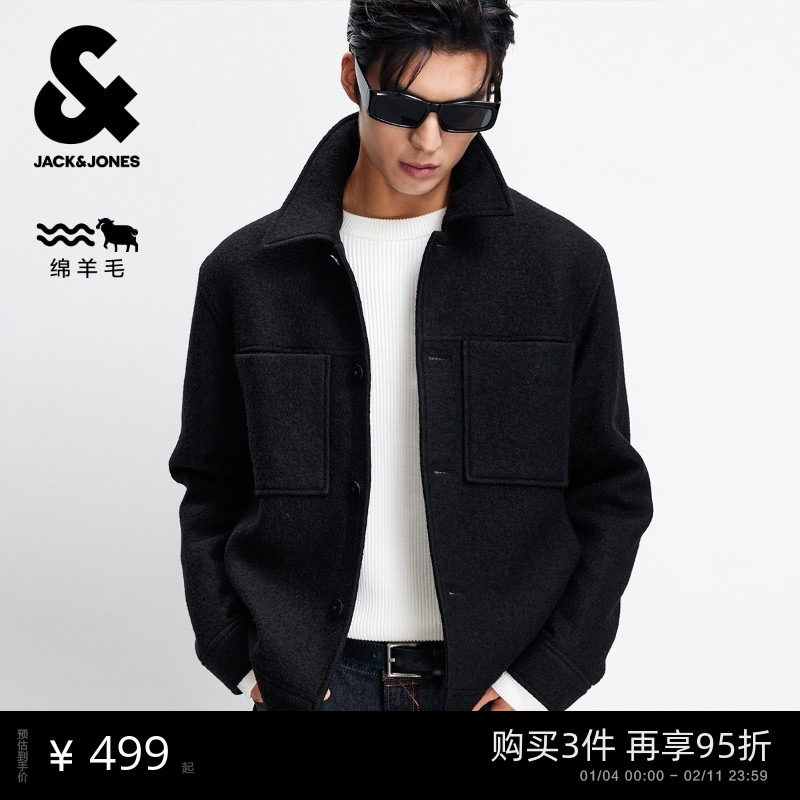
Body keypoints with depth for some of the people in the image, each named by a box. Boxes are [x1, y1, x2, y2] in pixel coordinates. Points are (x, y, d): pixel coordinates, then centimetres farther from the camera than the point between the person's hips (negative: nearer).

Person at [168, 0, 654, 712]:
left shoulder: (566, 265, -4)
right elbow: (213, 489, 4)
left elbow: (611, 494, -1)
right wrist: (244, 659, -3)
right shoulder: (247, 272, -3)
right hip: (313, 679, 1)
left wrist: (541, 680, -6)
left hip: (496, 676, 0)